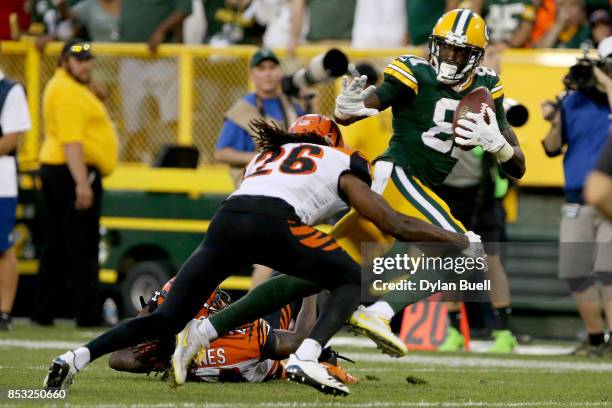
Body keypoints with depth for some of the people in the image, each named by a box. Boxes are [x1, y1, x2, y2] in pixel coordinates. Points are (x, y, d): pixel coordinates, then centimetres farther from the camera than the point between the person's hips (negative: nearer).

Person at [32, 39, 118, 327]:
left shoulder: (59, 87, 19)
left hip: (53, 171, 11)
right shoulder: (69, 93, -14)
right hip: (73, 173, -11)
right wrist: (82, 183, -27)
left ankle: (43, 313, 15)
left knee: (56, 248, 13)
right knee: (82, 249, -7)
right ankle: (88, 315, -6)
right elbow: (71, 141, -23)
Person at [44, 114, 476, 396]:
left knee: (166, 319, 10)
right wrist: (454, 239, 36)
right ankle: (307, 358, -5)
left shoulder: (264, 158, 39)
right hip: (273, 222, -4)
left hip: (226, 220, 4)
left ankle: (78, 358, -9)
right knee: (351, 279, 18)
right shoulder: (341, 165, 27)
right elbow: (396, 226, 25)